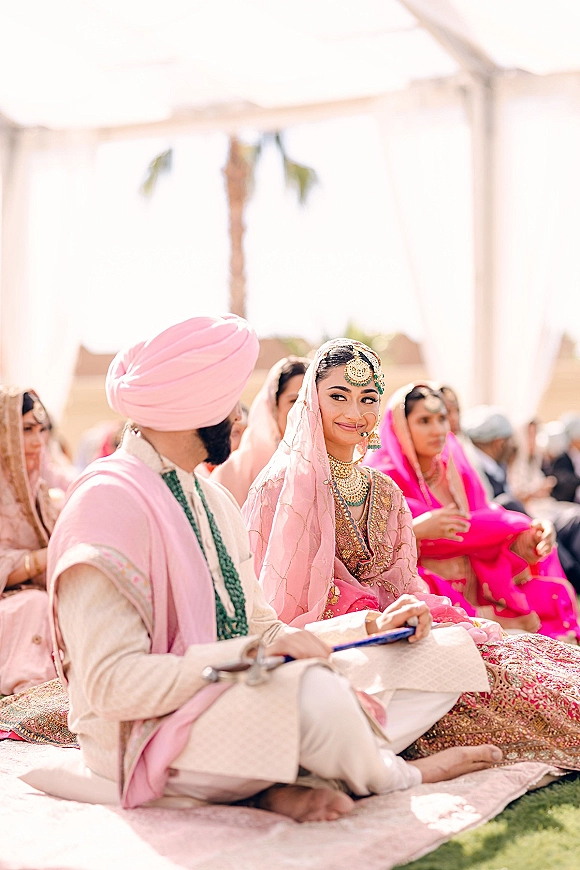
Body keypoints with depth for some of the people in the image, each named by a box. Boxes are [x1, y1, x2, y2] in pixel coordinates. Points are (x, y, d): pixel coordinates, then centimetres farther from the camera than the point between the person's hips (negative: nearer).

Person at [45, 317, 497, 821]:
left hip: (238, 697, 9)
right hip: (150, 737, -9)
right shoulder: (108, 502, -15)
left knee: (451, 652, 4)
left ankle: (288, 781, -16)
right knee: (312, 689, -39)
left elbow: (263, 632, 14)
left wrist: (371, 626, 3)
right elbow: (113, 684, -22)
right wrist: (249, 653, -28)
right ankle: (396, 778, -4)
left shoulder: (214, 500, 13)